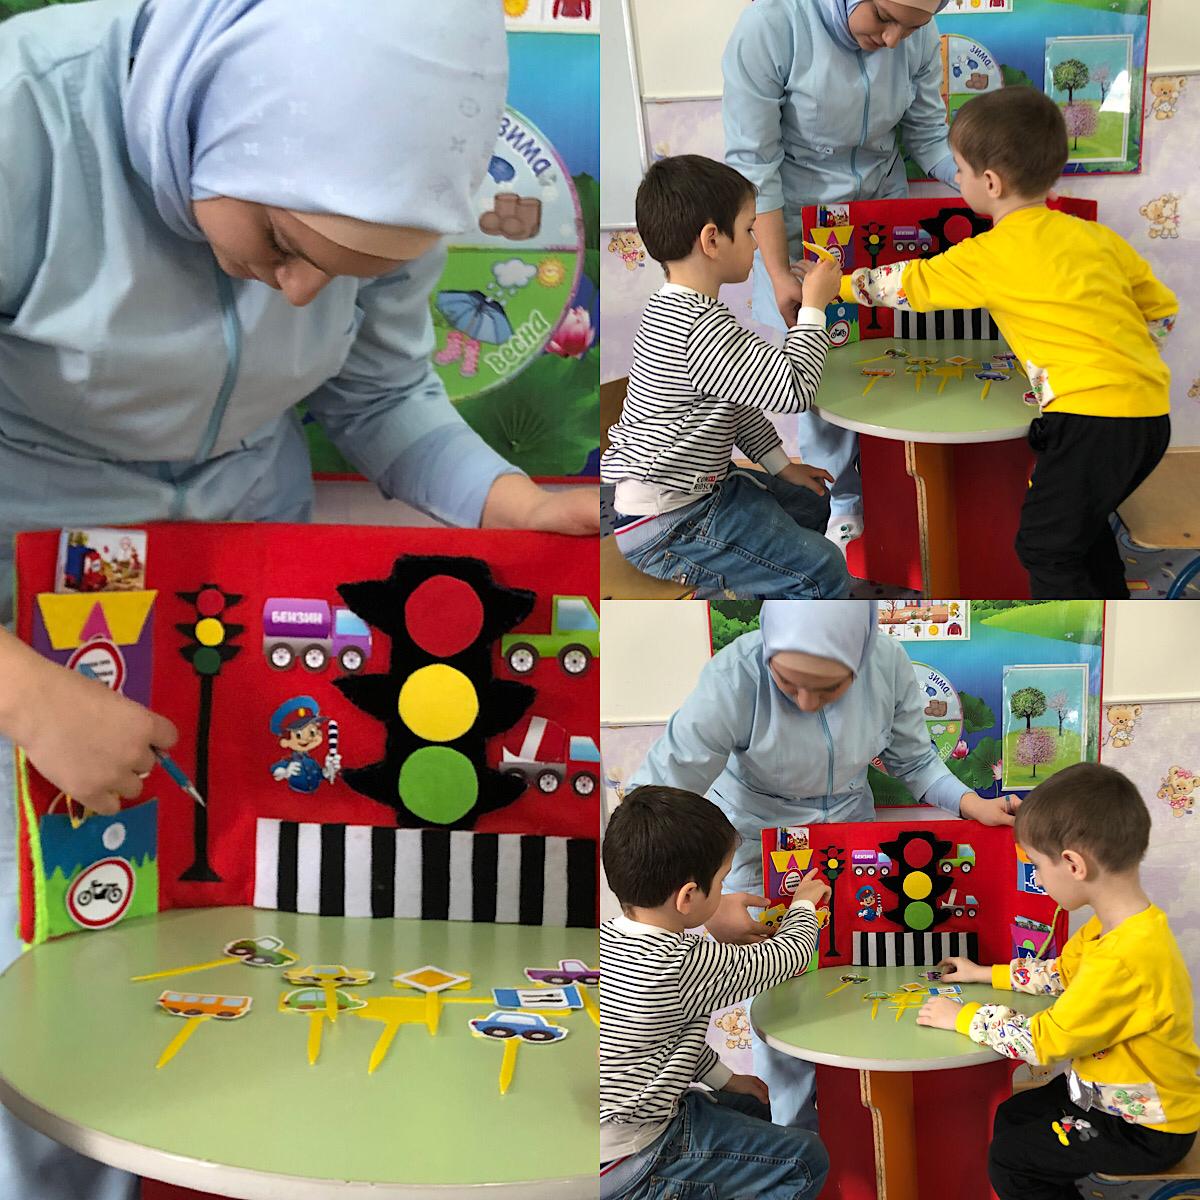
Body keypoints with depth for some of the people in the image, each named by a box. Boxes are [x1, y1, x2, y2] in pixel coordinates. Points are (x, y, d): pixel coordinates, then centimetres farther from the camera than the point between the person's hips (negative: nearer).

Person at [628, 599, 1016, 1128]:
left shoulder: (890, 666, -21)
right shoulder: (733, 680, -32)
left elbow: (915, 760, -3)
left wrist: (972, 804, -21)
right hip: (759, 841, -3)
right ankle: (795, 1125, 21)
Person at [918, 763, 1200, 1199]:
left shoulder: (1124, 961, -36)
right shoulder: (1114, 925, -5)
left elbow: (1043, 1040, -27)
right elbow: (1062, 973, 16)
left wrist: (964, 1017, -15)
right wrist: (985, 974, 18)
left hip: (1145, 1130, -9)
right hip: (1110, 1089, 9)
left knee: (1008, 1158, -2)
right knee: (1009, 1117, 19)